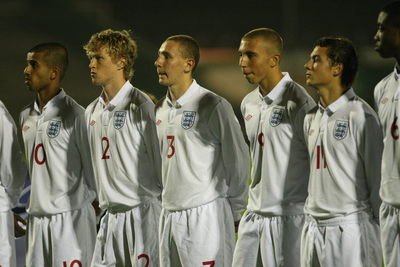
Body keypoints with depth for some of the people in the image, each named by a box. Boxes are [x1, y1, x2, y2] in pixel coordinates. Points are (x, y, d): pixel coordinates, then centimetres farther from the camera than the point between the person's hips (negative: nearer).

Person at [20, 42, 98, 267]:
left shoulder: (75, 115, -8)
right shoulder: (26, 117, 13)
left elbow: (91, 168, -6)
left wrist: (96, 207, -4)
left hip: (71, 217, -7)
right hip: (37, 218, 7)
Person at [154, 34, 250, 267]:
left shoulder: (214, 106, -9)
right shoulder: (160, 110, 12)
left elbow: (238, 162, -6)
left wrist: (233, 212, 1)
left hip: (206, 215, -7)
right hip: (169, 216, 7)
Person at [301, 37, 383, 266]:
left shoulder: (361, 116, -9)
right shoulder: (312, 118, 14)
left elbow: (378, 178, -8)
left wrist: (378, 231, -8)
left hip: (349, 228, -7)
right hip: (314, 228, 7)